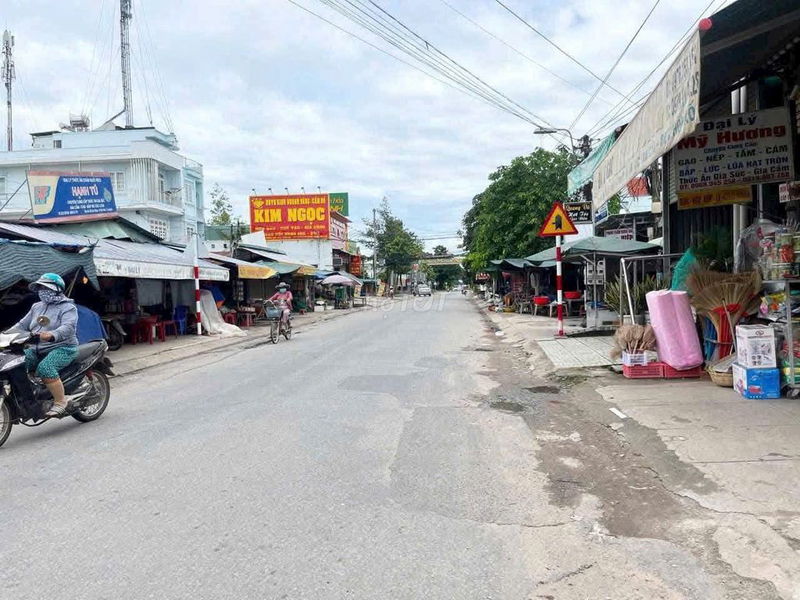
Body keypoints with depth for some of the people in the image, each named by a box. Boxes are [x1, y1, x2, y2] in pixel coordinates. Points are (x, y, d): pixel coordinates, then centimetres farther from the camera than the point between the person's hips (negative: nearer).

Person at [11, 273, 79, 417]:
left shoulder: (67, 307, -4)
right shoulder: (36, 306, 21)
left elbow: (68, 327, -22)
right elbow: (22, 325, 20)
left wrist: (51, 335, -42)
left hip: (62, 348, -7)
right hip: (37, 348, 8)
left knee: (45, 367, -32)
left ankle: (61, 401, -22)